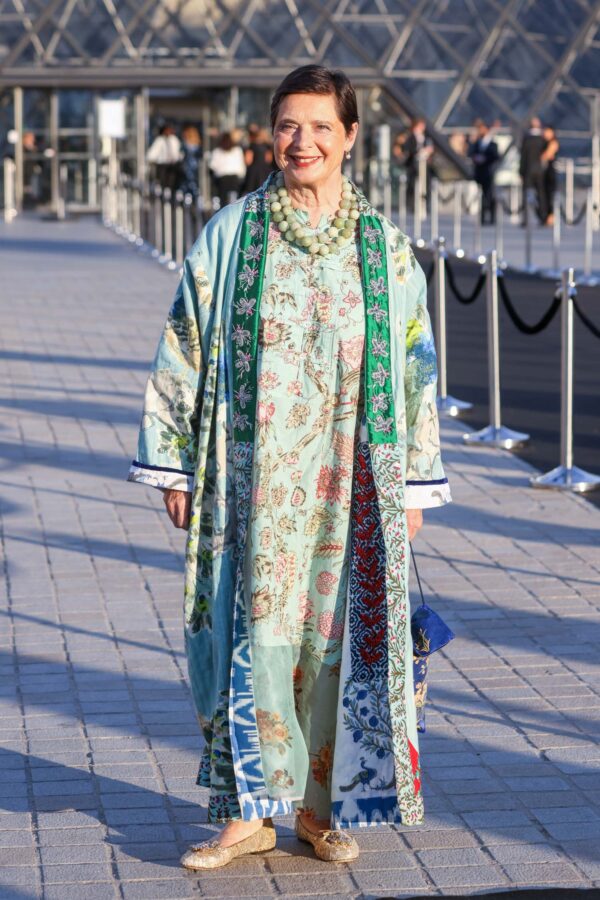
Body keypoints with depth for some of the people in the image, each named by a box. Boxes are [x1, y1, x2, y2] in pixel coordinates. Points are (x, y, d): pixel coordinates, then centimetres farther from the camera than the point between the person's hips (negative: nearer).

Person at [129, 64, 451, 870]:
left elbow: (413, 367, 8)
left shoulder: (384, 248, 5)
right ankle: (249, 810, 6)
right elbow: (183, 351, 3)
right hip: (255, 477, -1)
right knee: (254, 631, -3)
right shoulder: (230, 235, 1)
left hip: (348, 481, 1)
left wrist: (415, 484, 6)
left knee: (335, 634, 5)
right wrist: (173, 467, 0)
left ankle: (319, 801, 18)